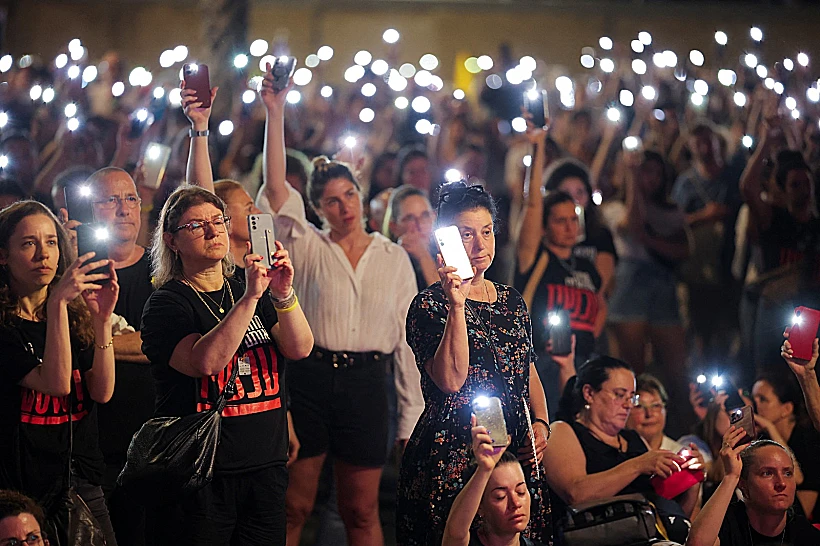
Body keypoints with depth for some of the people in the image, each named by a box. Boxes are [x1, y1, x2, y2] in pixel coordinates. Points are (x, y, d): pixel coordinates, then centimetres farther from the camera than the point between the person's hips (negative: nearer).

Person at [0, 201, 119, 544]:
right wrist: (58, 302, -24)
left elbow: (102, 392, -3)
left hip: (83, 485, 5)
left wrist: (102, 319, -13)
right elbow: (56, 383, -20)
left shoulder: (76, 315, 10)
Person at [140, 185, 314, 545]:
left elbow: (300, 349, -2)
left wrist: (283, 295, -19)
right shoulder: (166, 303, -4)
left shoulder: (247, 291, 13)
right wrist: (251, 297, -27)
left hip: (266, 471, 5)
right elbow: (205, 361, -23)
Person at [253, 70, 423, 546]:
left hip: (366, 382, 1)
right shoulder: (308, 248, 4)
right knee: (295, 507, 3)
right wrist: (276, 114, -18)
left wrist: (412, 416, 2)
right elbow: (277, 191, -11)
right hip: (310, 379, -1)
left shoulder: (394, 258, 8)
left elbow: (407, 338, 7)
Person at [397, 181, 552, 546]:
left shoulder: (512, 301, 14)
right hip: (452, 457, -6)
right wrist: (457, 305, -22)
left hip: (517, 456, 6)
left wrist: (541, 423, 6)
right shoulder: (430, 305, -6)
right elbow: (451, 380, -19)